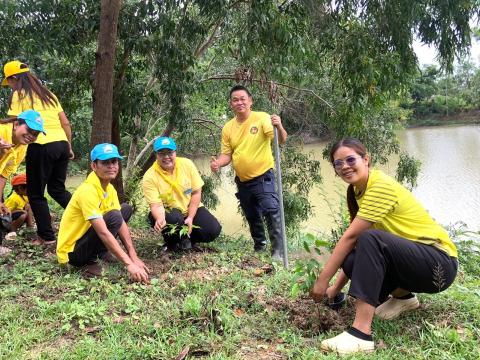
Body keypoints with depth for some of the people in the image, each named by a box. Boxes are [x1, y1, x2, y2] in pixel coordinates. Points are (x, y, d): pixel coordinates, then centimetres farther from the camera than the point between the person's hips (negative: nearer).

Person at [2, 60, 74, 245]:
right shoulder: (48, 94, 20)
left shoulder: (19, 95, 2)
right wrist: (69, 147, 21)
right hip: (61, 144, 7)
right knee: (57, 189, 21)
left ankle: (46, 236, 11)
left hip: (41, 147, -7)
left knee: (36, 194, 8)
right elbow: (66, 123, 16)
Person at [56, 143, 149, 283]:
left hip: (85, 237, 9)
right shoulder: (88, 191, -27)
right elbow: (103, 233, -33)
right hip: (72, 252, -9)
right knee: (113, 217, -29)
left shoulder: (110, 189, 1)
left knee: (126, 209, 9)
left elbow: (122, 224, -1)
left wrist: (134, 257, -9)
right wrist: (129, 264, -35)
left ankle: (102, 250, 8)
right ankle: (89, 262, -11)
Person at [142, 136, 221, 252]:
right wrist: (160, 219, -45)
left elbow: (196, 192, -8)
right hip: (168, 213, -2)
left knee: (213, 230, -19)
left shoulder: (187, 164, -12)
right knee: (173, 218, -38)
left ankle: (186, 236, 13)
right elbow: (156, 205, -22)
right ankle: (172, 244, -4)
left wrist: (190, 218, -16)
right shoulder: (150, 177, -19)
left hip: (190, 209, 3)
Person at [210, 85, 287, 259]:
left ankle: (278, 251, -7)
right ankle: (259, 246, 38)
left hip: (263, 177, -5)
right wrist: (217, 163, -15)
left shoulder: (262, 118, -12)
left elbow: (281, 140, -21)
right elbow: (227, 154, 6)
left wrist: (279, 127, -43)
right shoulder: (228, 128, 2)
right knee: (252, 217, 19)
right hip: (242, 181, 5)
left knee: (272, 212, -17)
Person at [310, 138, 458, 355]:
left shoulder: (381, 186, -19)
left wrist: (323, 279, -19)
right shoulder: (357, 191, 8)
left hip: (439, 262, -8)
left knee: (369, 239, -32)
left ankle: (361, 334, -36)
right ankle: (402, 296, 10)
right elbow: (353, 244, 3)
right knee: (351, 260, -15)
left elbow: (350, 237, -22)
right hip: (412, 260, 8)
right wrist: (337, 287, -2)